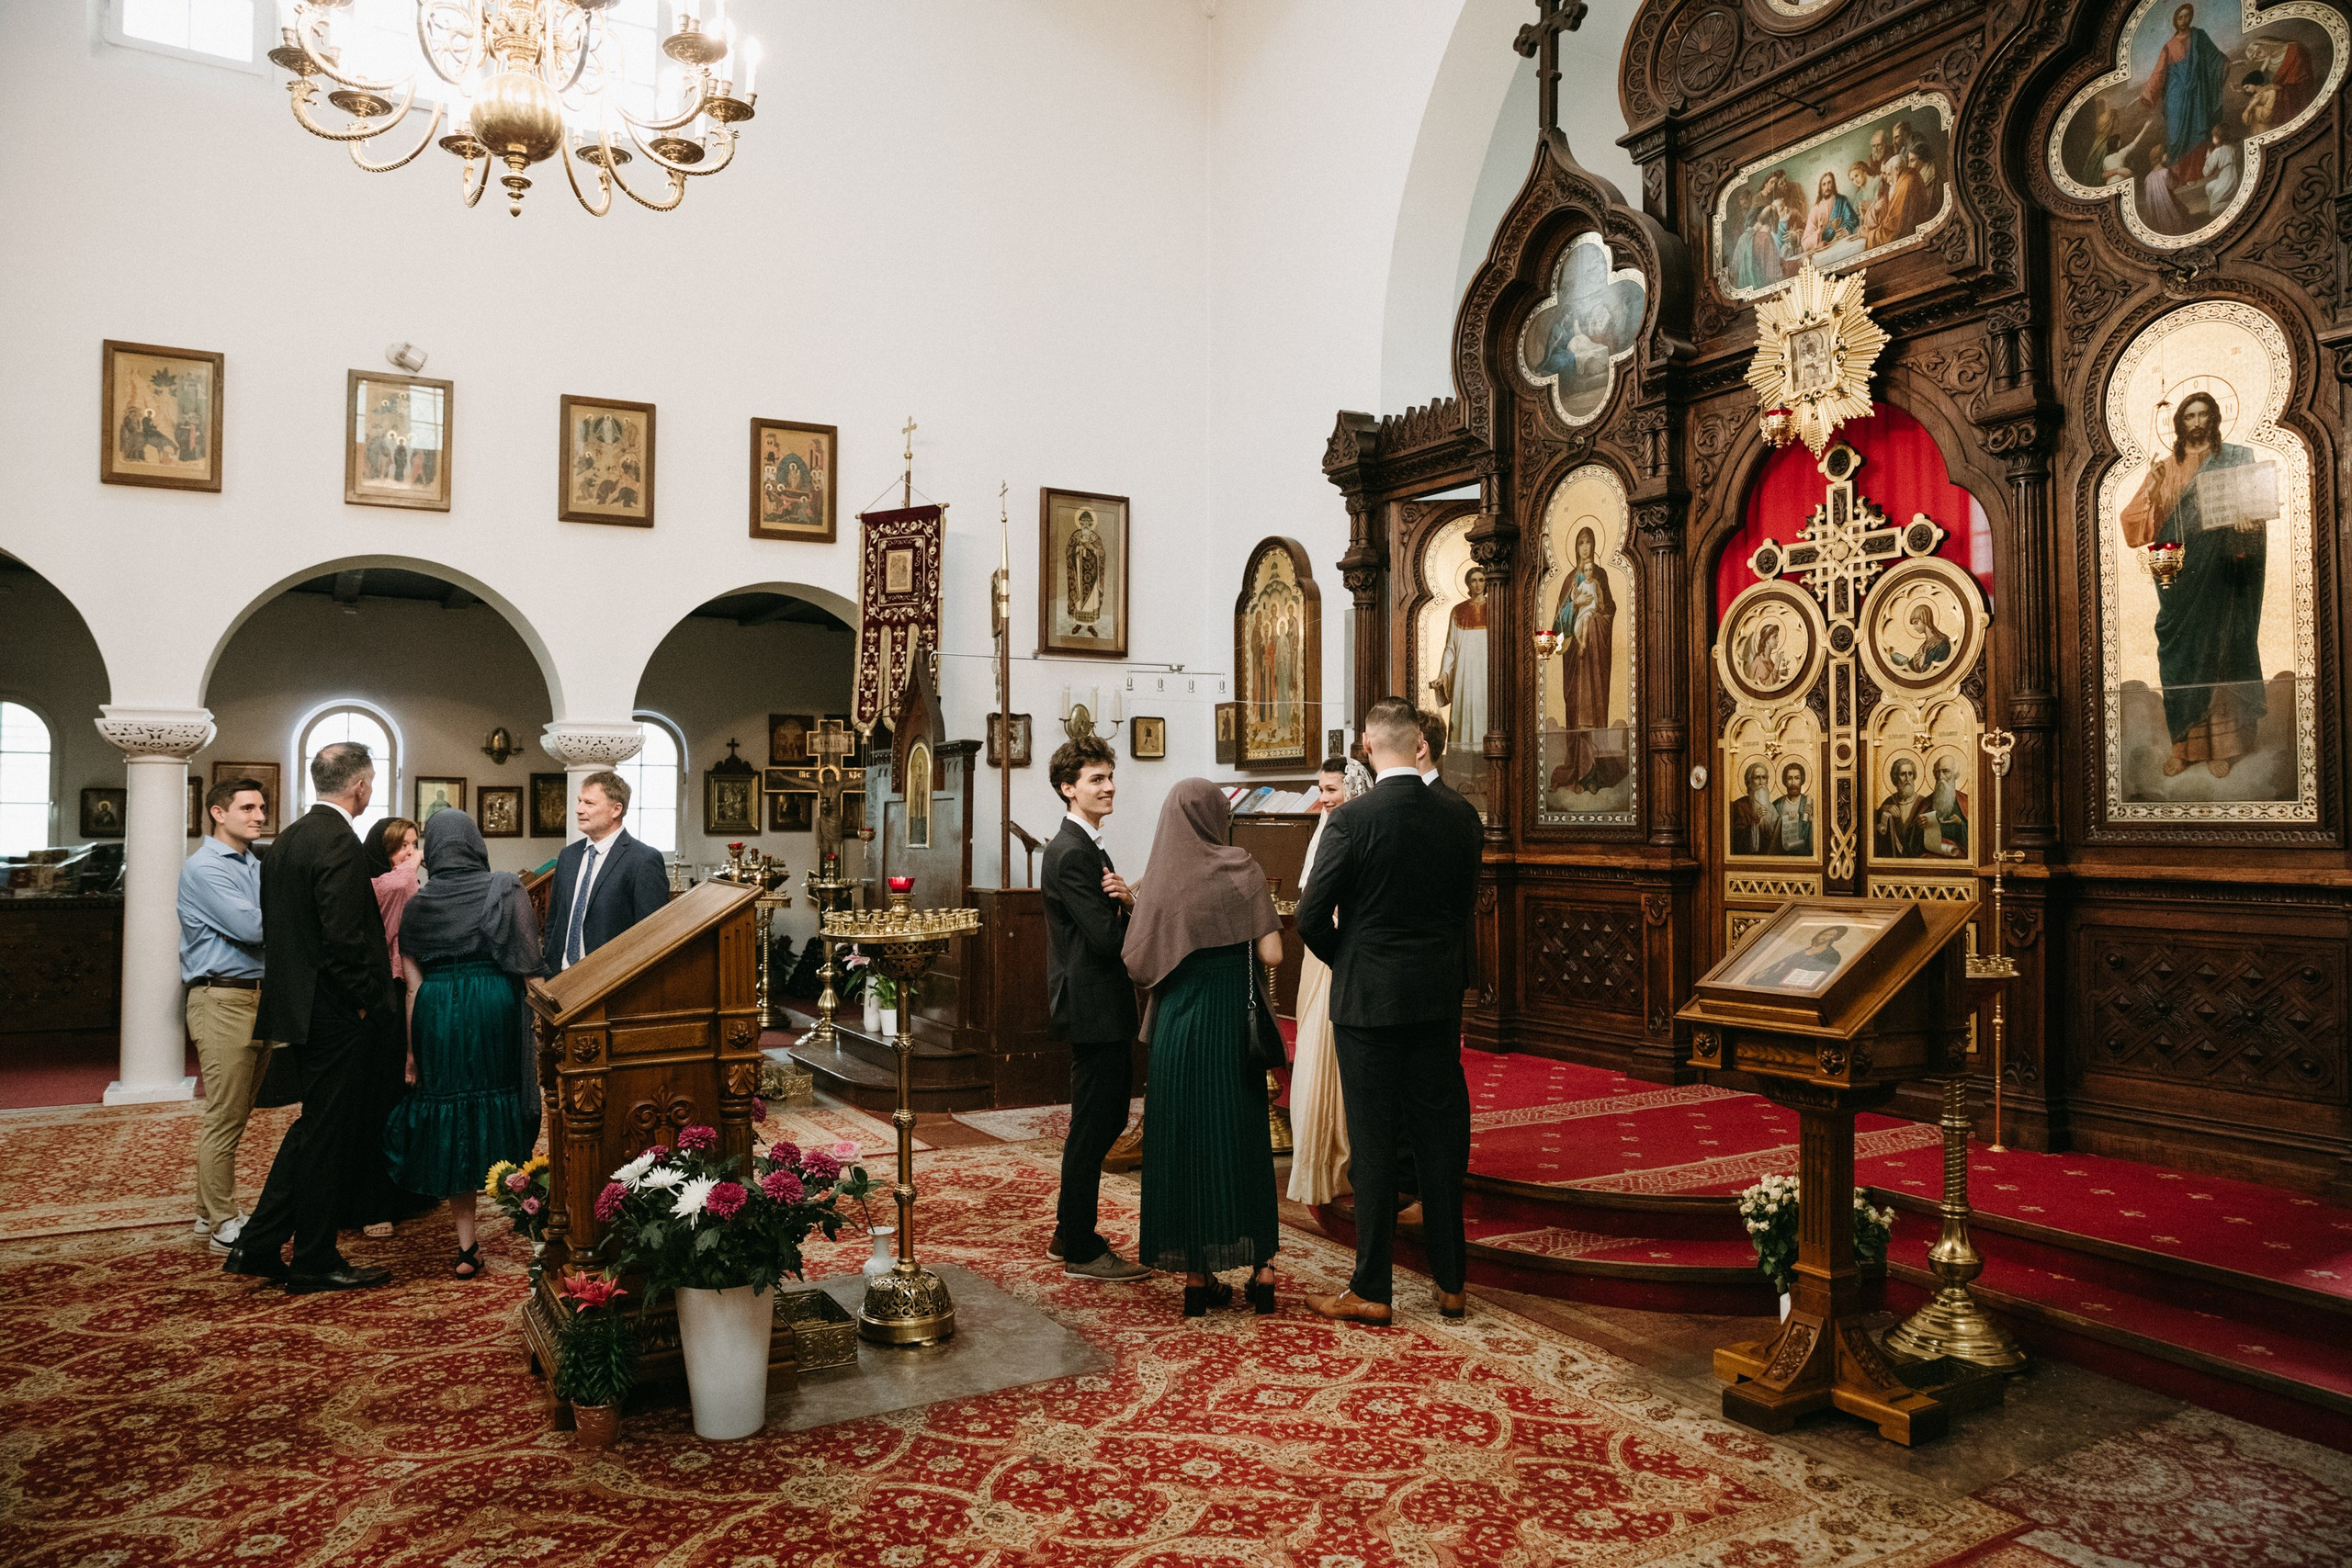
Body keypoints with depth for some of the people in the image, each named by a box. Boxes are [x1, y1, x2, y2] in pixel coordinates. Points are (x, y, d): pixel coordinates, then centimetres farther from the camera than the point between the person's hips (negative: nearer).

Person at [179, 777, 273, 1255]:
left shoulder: (256, 865, 17)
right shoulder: (205, 867, -10)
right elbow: (251, 927, -19)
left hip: (260, 996, 8)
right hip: (224, 1000, -8)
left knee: (235, 1114, 14)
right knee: (224, 1117, -4)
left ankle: (211, 1210, 24)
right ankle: (224, 1224, 3)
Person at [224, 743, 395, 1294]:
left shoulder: (289, 839, 11)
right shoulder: (339, 843, -18)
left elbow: (273, 925, 15)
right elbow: (344, 936, -23)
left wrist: (286, 988, 19)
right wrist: (360, 1000, -12)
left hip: (299, 1003, 9)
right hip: (335, 1013, -9)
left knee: (313, 1128, 19)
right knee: (327, 1134, 1)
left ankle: (257, 1247, 24)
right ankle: (315, 1262, 12)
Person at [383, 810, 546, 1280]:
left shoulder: (418, 903, 5)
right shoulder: (505, 888, -1)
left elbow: (412, 981, 5)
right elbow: (528, 961, -5)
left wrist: (410, 1049, 9)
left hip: (436, 1012, 2)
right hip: (495, 1008, -1)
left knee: (449, 1121, 8)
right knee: (498, 1104, 13)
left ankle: (467, 1245, 9)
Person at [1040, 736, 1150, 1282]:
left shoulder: (1087, 847, 16)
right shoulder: (1072, 854, -17)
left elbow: (1114, 924, 12)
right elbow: (1106, 937, -23)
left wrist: (1126, 900, -10)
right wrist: (1135, 905, -5)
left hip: (1104, 1007, 11)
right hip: (1093, 1006, -11)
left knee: (1106, 1120, 18)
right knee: (1092, 1126, 0)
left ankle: (1070, 1234, 30)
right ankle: (1082, 1250, 12)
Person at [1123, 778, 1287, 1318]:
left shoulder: (1158, 880, -3)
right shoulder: (1239, 868, -8)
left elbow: (1139, 966, -3)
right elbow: (1272, 954, -11)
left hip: (1176, 1027, 1)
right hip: (1233, 1024, -1)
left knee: (1185, 1136, 9)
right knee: (1240, 1134, 10)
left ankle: (1197, 1275, 13)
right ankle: (1260, 1266, 14)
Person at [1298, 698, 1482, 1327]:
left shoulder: (1349, 820, -14)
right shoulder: (1458, 819, 0)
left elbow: (1311, 918, -11)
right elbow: (1465, 910, 9)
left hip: (1368, 999, -4)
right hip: (1439, 1001, 4)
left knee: (1373, 1142, 4)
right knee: (1442, 1135, 12)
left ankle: (1370, 1291, 14)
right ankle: (1450, 1282, 22)